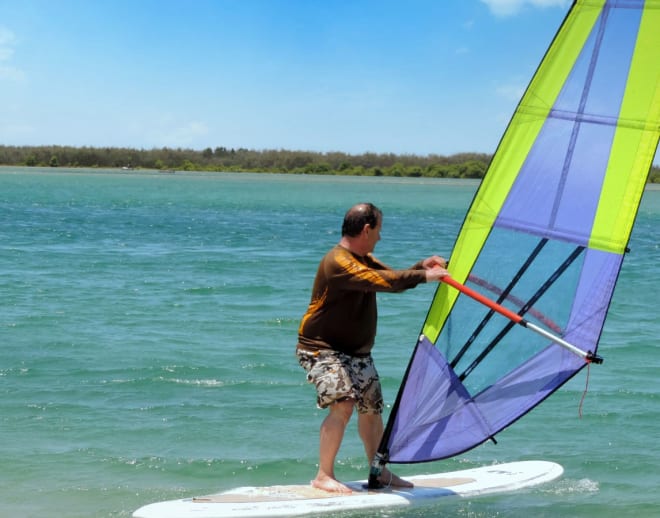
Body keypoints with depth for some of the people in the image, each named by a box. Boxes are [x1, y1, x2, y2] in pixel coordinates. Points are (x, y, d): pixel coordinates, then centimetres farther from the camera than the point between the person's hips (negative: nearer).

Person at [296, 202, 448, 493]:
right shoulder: (338, 262, -23)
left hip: (357, 352, 10)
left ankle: (379, 472, 27)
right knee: (342, 405, -24)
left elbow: (392, 279, 14)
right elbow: (381, 281, -33)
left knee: (371, 409, 12)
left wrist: (421, 266, -4)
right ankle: (324, 476, -15)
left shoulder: (364, 259, 11)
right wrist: (423, 276, -27)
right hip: (322, 349, -10)